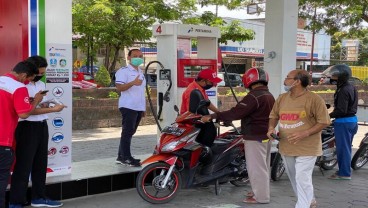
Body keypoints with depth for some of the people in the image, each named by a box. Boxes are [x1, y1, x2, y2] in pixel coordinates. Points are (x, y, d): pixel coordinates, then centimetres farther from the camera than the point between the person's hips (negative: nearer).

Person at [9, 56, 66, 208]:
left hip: (42, 126, 8)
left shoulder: (41, 84, 12)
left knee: (40, 163, 15)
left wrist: (43, 105, -1)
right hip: (27, 127, -8)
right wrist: (53, 109, -18)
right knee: (24, 165, -3)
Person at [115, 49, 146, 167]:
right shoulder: (124, 71, -5)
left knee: (130, 132, 10)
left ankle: (121, 157, 16)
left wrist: (143, 108, 23)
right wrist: (133, 83, -31)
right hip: (128, 107, -8)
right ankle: (126, 158, -7)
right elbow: (119, 87, -17)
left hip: (139, 107, 8)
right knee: (127, 132, -9)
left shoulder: (141, 73, 21)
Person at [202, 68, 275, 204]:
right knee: (263, 166, 18)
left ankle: (261, 196, 4)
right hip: (266, 136, 10)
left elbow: (236, 113, -26)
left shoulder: (254, 96, -20)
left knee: (256, 167, -2)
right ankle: (261, 191, 29)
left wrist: (213, 116, -24)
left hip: (255, 137, -10)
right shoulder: (269, 96, 10)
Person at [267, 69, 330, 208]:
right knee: (294, 179, 20)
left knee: (302, 179, -12)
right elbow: (274, 116, 16)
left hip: (306, 148, -7)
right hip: (286, 147, 7)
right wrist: (271, 128, -6)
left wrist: (304, 134, -23)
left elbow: (324, 122, -12)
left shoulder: (314, 99, -14)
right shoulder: (282, 98, 6)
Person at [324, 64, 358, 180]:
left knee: (342, 147, -2)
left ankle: (344, 173, 5)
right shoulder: (351, 88, 11)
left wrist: (329, 115, -13)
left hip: (343, 122, -10)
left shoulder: (343, 91, -20)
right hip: (352, 119, 10)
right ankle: (345, 170, 27)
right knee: (346, 147, 17)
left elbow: (341, 110, -25)